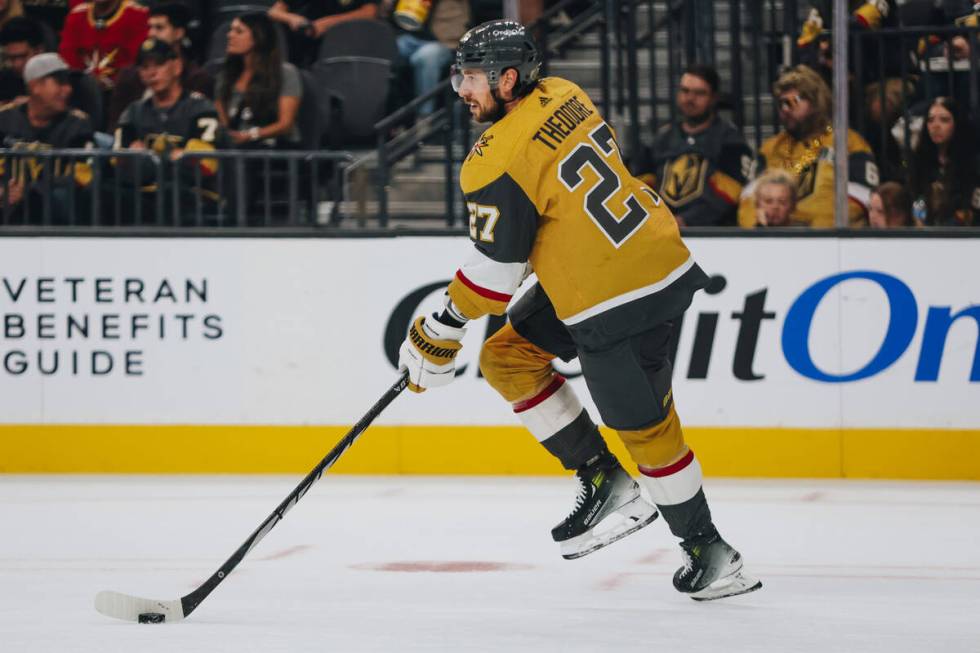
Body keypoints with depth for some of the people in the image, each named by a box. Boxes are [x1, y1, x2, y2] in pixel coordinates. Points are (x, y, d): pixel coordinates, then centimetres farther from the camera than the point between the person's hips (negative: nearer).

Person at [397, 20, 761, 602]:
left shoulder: (500, 162, -20)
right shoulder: (563, 97, 5)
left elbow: (496, 271, -15)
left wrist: (439, 334, -2)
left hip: (618, 303, -10)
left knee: (644, 425, 3)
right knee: (509, 357, 14)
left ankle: (708, 550, 17)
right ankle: (604, 481, 18)